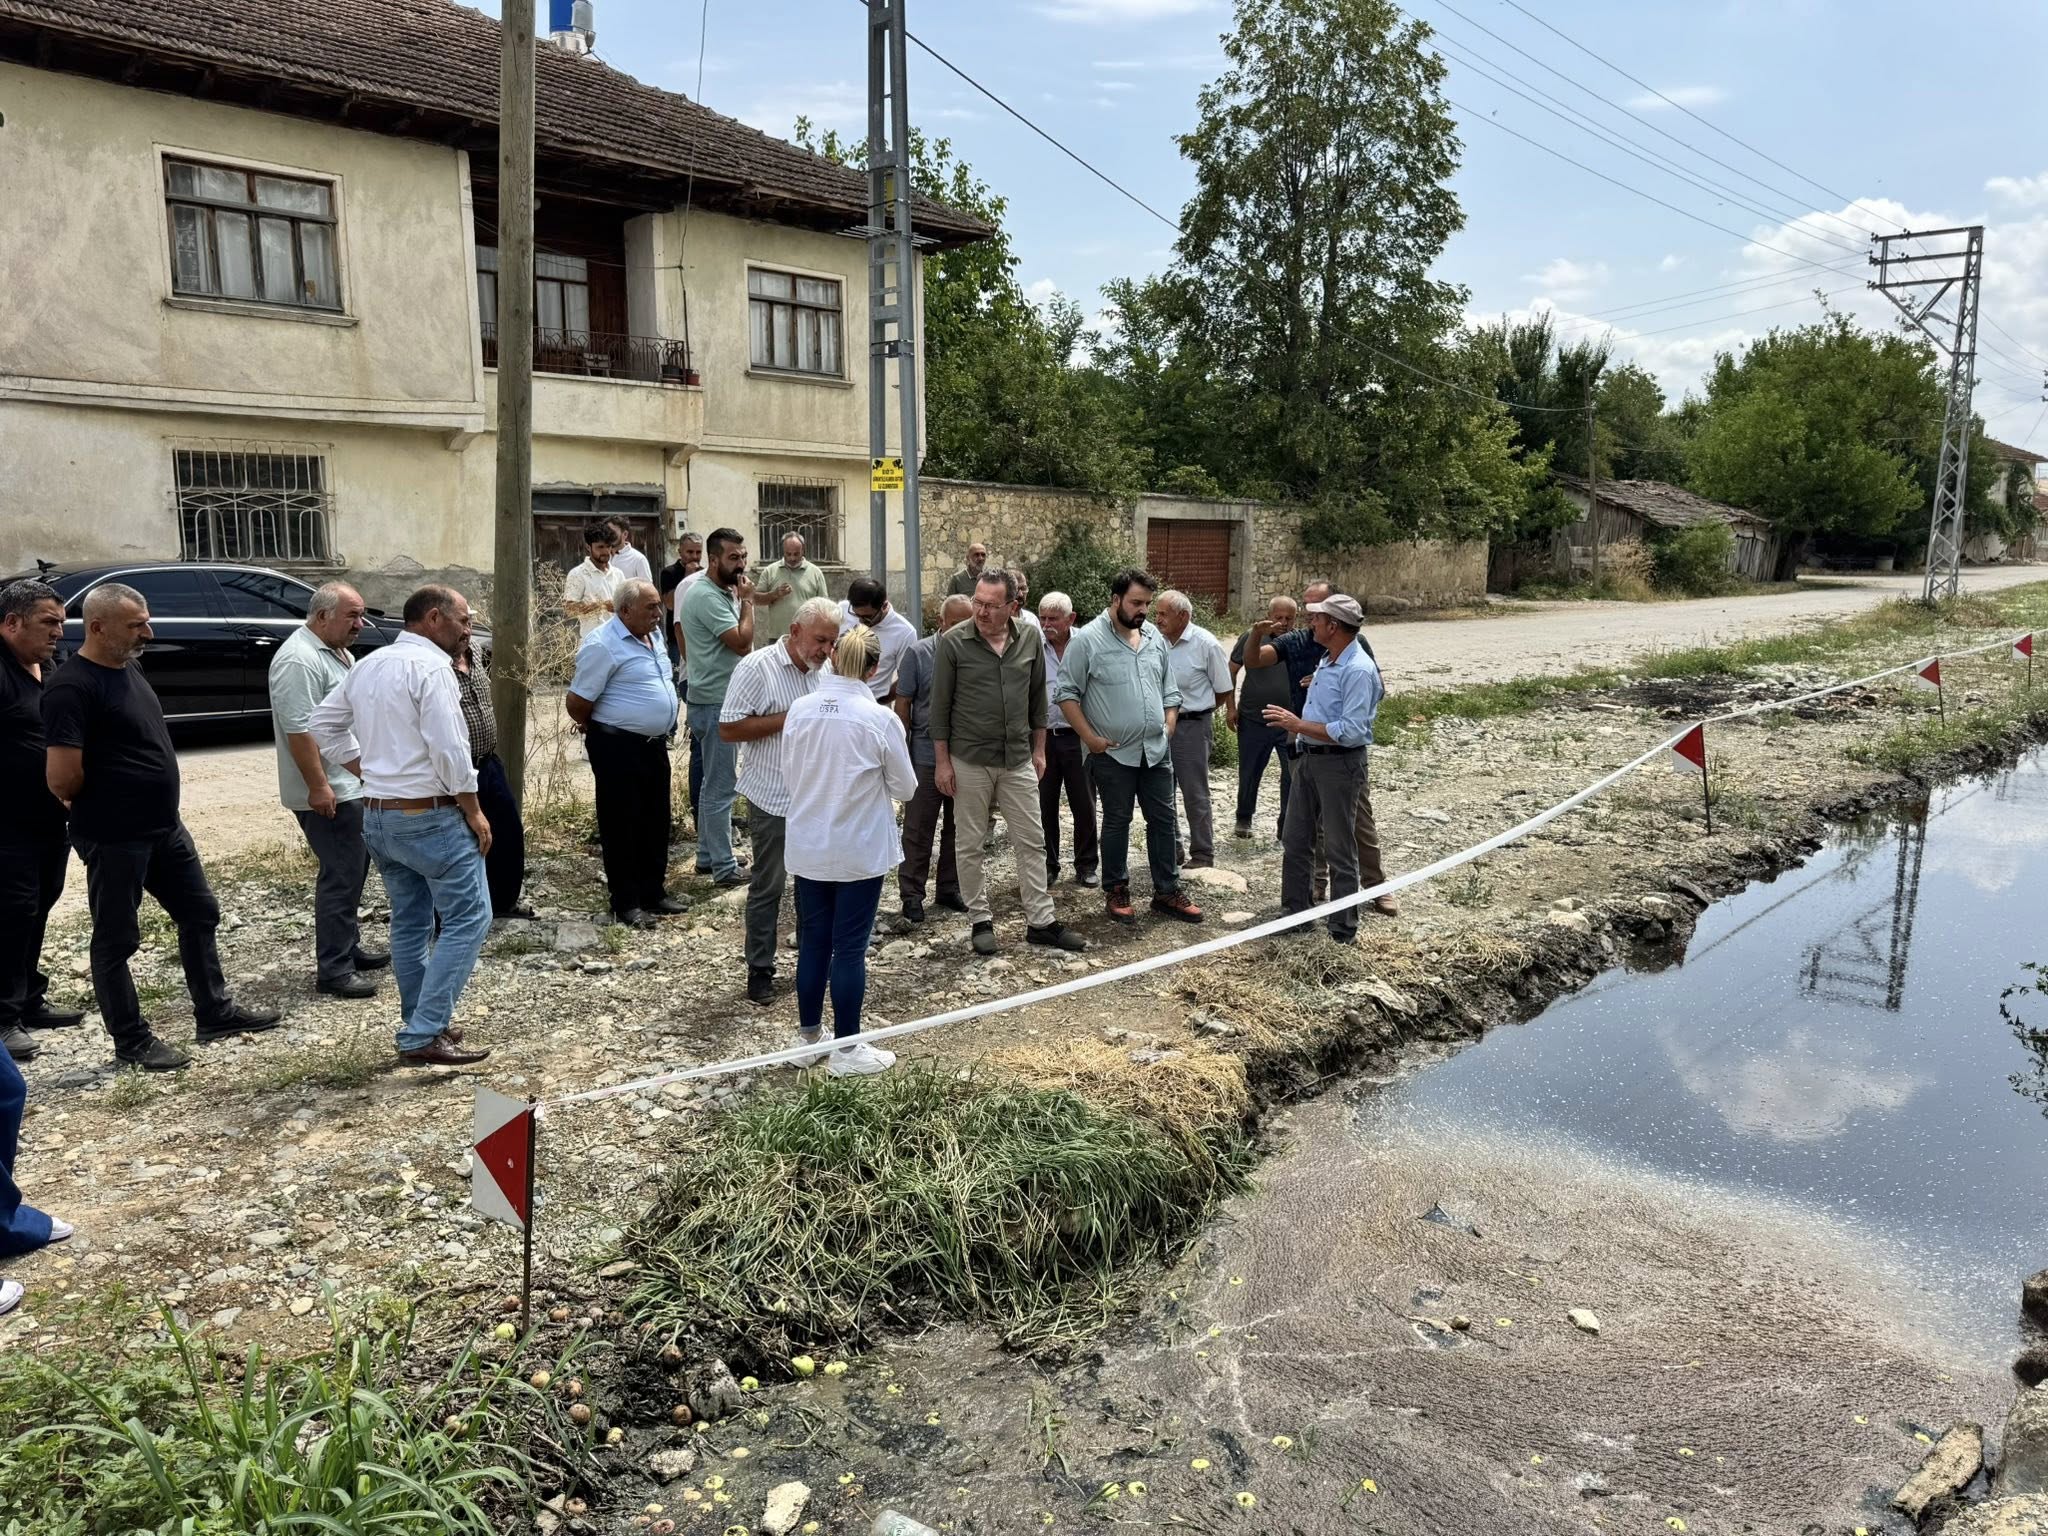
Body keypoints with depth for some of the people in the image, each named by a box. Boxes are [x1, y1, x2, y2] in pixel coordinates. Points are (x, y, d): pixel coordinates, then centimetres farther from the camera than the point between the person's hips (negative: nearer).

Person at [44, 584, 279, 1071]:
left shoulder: (128, 667, 8)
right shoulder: (72, 686, -20)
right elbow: (62, 780, -24)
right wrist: (101, 805, -5)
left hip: (165, 827, 9)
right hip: (113, 839, -9)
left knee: (200, 914, 16)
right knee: (116, 939, 6)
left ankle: (215, 1013, 29)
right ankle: (132, 1042, 17)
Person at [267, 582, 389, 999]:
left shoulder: (337, 651, 13)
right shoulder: (299, 660, -19)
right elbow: (299, 729, -25)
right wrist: (318, 786, -26)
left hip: (351, 786, 10)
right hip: (328, 793, -10)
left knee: (352, 871, 18)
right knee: (341, 877, -7)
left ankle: (349, 948, 29)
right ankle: (333, 970, -1)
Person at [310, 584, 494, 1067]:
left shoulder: (367, 665, 12)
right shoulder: (431, 666, -14)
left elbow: (324, 724, 20)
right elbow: (449, 750, -20)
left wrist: (368, 772, 16)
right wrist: (473, 811, -10)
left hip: (376, 816, 9)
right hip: (430, 817, -9)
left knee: (409, 924, 16)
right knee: (468, 919, -4)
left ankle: (423, 1026, 23)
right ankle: (423, 1037, -8)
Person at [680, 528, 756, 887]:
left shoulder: (723, 593, 13)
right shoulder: (706, 596, -19)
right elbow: (742, 642, -23)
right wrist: (747, 602, -14)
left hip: (721, 699, 11)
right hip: (716, 704, -11)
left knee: (713, 784, 17)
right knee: (720, 788, -4)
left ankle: (708, 856, 28)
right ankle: (725, 869, 3)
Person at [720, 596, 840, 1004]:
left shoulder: (824, 670, 7)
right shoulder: (758, 668, -13)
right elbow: (728, 729, -16)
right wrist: (788, 718, -19)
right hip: (774, 799, -6)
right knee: (767, 888, 4)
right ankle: (759, 970, 16)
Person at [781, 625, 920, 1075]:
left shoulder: (799, 709, -7)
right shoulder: (879, 719, -16)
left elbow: (789, 773, 5)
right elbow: (905, 788, -5)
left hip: (808, 847, 4)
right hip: (860, 850, -4)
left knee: (812, 940, 15)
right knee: (849, 947, 4)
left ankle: (809, 1034, 28)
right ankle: (846, 1048, 12)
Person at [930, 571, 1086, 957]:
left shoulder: (1030, 640, 1)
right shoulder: (953, 642, -9)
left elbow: (1037, 698, 10)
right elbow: (940, 705, -5)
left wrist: (1038, 750, 10)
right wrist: (942, 761, -6)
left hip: (1018, 759, 3)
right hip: (969, 760, -3)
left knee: (1032, 841, 6)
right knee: (971, 845, 7)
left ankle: (1040, 921, 16)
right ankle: (980, 921, 20)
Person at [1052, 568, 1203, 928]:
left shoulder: (1155, 637, 8)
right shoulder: (1087, 639, -11)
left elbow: (1169, 689, 17)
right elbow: (1066, 694, -10)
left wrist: (1168, 725, 6)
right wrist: (1089, 737, -13)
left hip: (1156, 750, 5)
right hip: (1113, 752, -5)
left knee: (1163, 819, 9)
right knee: (1117, 822, 6)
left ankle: (1167, 891, 19)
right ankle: (1116, 891, 20)